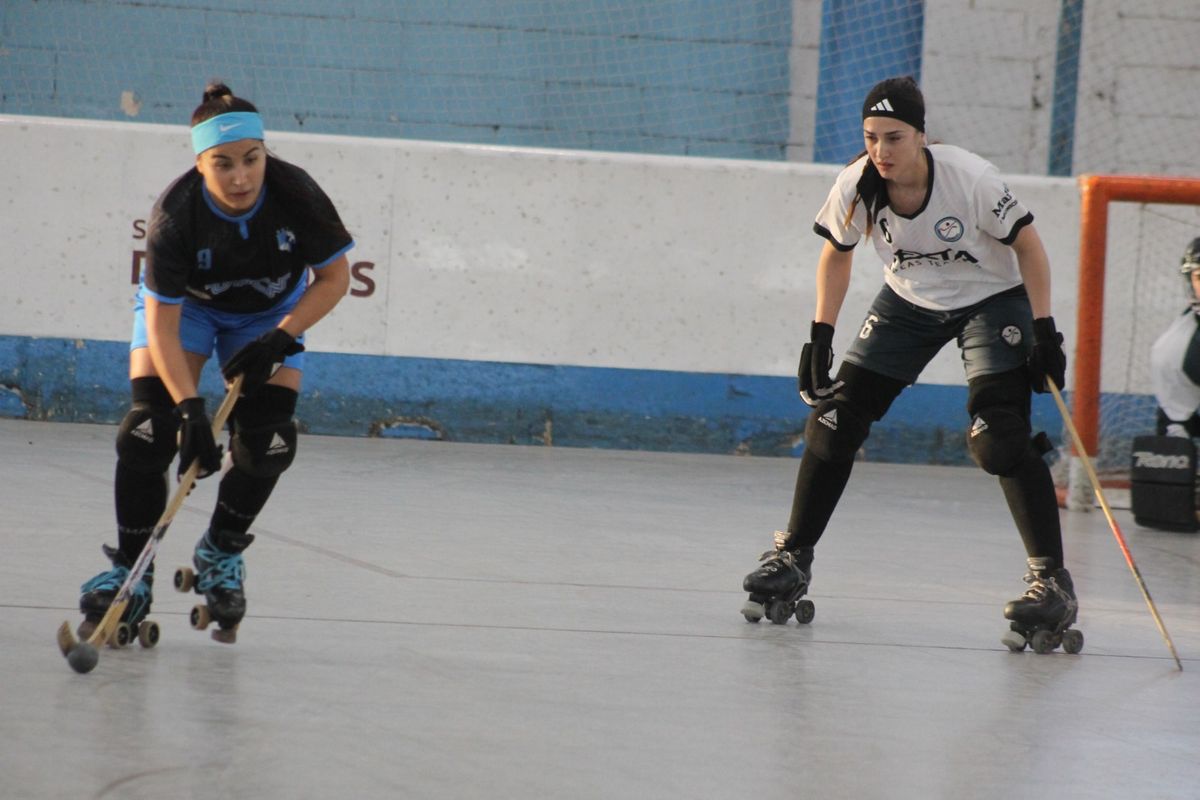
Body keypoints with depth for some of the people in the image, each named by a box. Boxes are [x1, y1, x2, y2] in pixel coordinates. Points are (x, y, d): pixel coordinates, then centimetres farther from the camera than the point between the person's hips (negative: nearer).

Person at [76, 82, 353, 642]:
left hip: (271, 313, 2)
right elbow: (161, 323, -32)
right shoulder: (175, 213, -35)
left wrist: (278, 341, -24)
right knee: (148, 431, -17)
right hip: (186, 306, -2)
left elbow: (334, 278, -15)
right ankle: (129, 573, -7)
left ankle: (221, 555, 15)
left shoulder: (295, 195, -31)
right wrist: (190, 408, -42)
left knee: (266, 441, -11)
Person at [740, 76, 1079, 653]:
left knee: (1000, 437, -21)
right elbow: (837, 253, 0)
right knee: (836, 417, -2)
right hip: (910, 302, 4)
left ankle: (1053, 582, -16)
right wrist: (820, 335, -3)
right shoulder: (857, 186, -19)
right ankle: (793, 558, 13)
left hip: (993, 298, -4)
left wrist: (1044, 331, -20)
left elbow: (1028, 246, -17)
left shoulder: (970, 178, -30)